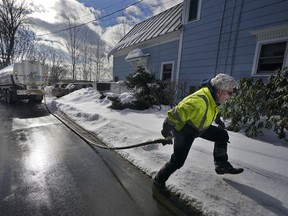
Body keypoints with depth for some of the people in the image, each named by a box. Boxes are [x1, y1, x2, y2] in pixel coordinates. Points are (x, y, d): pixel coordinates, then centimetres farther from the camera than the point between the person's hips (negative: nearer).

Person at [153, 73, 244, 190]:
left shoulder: (214, 97, -7)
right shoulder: (199, 101, -38)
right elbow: (175, 115, -35)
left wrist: (219, 120, 31)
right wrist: (166, 131, -23)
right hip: (184, 130, -9)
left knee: (222, 135, 13)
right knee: (178, 160, -7)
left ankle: (222, 165, 28)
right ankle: (159, 180, 15)